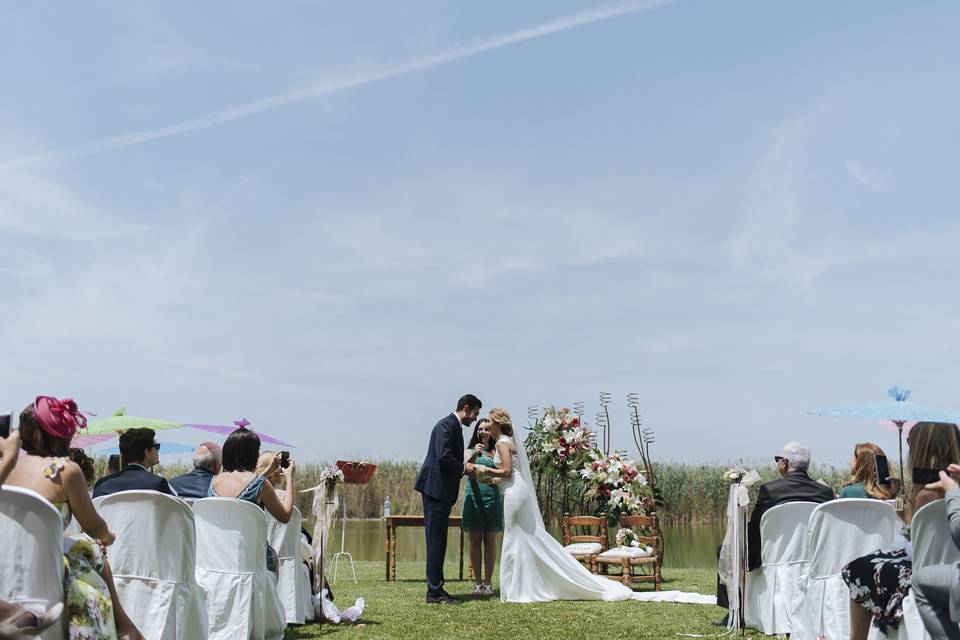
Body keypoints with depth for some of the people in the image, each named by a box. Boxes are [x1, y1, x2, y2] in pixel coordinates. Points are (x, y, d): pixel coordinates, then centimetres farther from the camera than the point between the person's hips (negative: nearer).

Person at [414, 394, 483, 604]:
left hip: (443, 492, 10)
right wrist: (463, 468, -10)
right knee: (436, 541, -7)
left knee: (438, 541, 12)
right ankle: (435, 591, -3)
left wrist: (466, 466, 8)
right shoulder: (446, 425, -12)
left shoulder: (454, 427, 19)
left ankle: (436, 589, 17)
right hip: (435, 488, -10)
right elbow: (443, 456, -22)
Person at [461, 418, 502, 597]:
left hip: (492, 497, 0)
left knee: (490, 540, 3)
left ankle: (488, 582, 7)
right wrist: (474, 456, -27)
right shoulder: (470, 451, 9)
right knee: (475, 540, 4)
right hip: (473, 496, 0)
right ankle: (477, 582, 9)